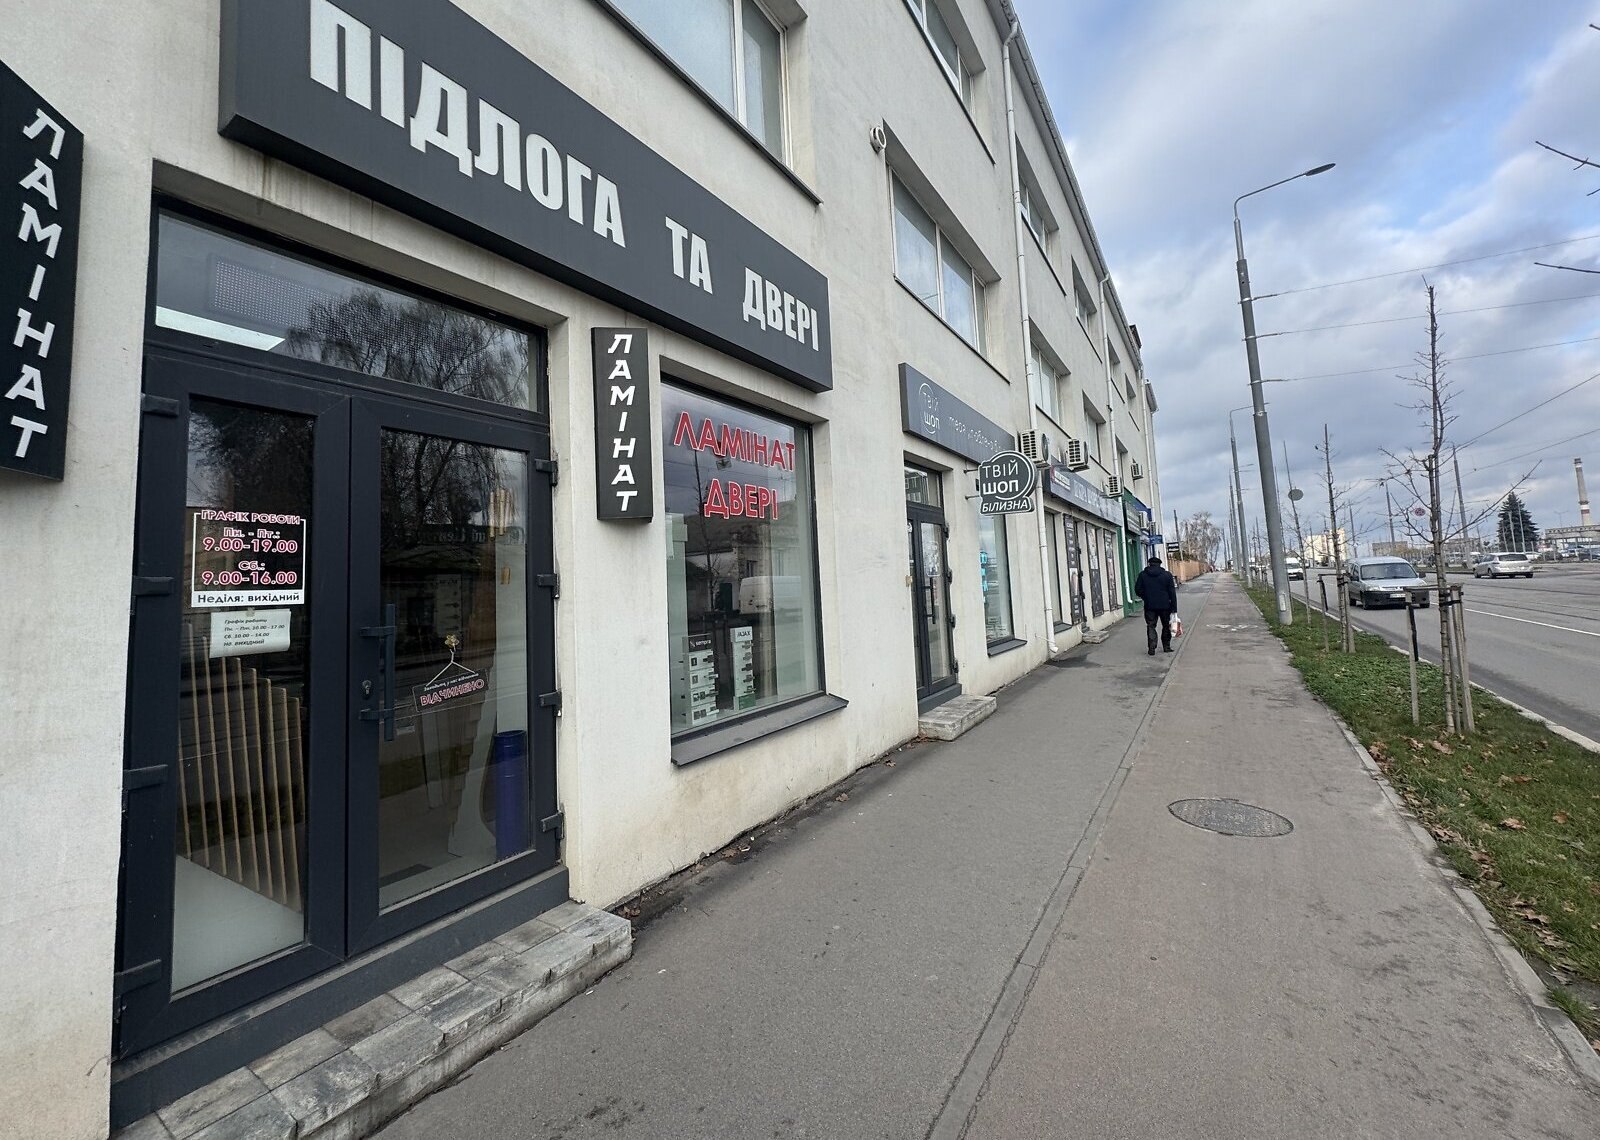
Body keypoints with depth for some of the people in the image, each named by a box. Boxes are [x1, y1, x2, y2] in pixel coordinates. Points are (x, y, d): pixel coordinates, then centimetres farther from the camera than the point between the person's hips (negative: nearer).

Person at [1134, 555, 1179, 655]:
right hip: (1165, 606, 1)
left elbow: (1138, 590, -1)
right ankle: (1166, 647, 20)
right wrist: (1174, 608, 1)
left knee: (1151, 626, 4)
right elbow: (1172, 593, -2)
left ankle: (1151, 648, -4)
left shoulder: (1143, 575, -2)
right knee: (1166, 626, 15)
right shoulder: (1167, 575, -1)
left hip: (1150, 606, 0)